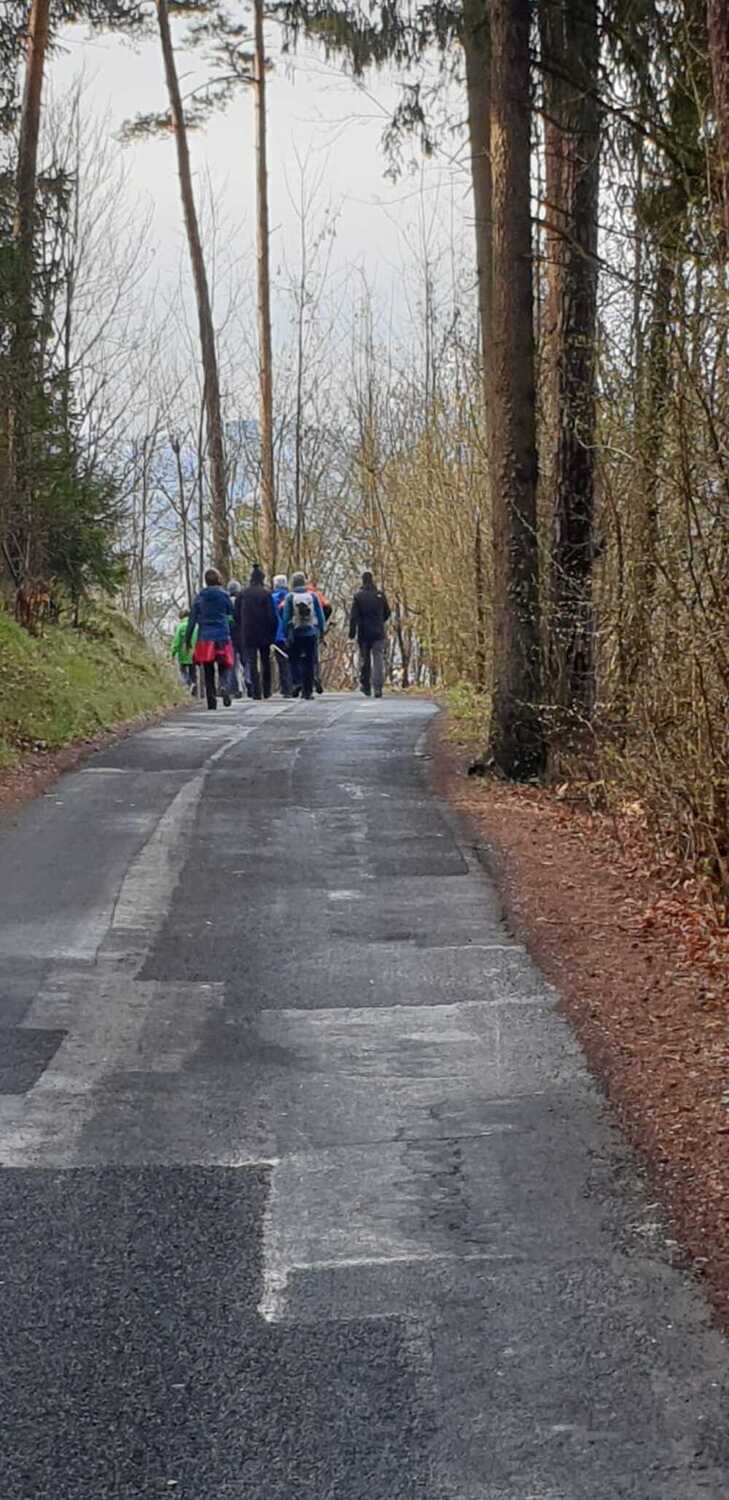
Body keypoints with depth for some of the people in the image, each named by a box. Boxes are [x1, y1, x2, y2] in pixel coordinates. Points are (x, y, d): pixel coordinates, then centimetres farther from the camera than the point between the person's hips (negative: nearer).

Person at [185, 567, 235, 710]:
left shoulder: (200, 597, 4)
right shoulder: (224, 595, -1)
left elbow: (192, 618, 5)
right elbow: (231, 614, 4)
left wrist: (188, 639, 8)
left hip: (205, 638, 1)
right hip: (222, 637, -1)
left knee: (208, 672, 7)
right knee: (223, 667, 5)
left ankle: (211, 699, 2)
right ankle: (224, 687, -22)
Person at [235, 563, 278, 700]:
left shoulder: (242, 594, 1)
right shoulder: (266, 593, -8)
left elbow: (236, 615, 5)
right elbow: (272, 615, -9)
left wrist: (239, 632, 14)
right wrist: (273, 632, -1)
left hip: (247, 634, 1)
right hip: (264, 633, -1)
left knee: (251, 663, 1)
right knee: (265, 662, 14)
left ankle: (256, 692, -8)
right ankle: (266, 691, 16)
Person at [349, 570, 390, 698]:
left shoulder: (358, 596, -6)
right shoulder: (380, 595, 1)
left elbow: (354, 616, -10)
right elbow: (387, 613, 10)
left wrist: (352, 633, -7)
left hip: (364, 633, -1)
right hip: (378, 633, 1)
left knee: (364, 660, 13)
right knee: (378, 660, -2)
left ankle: (366, 687, 20)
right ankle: (377, 688, -13)